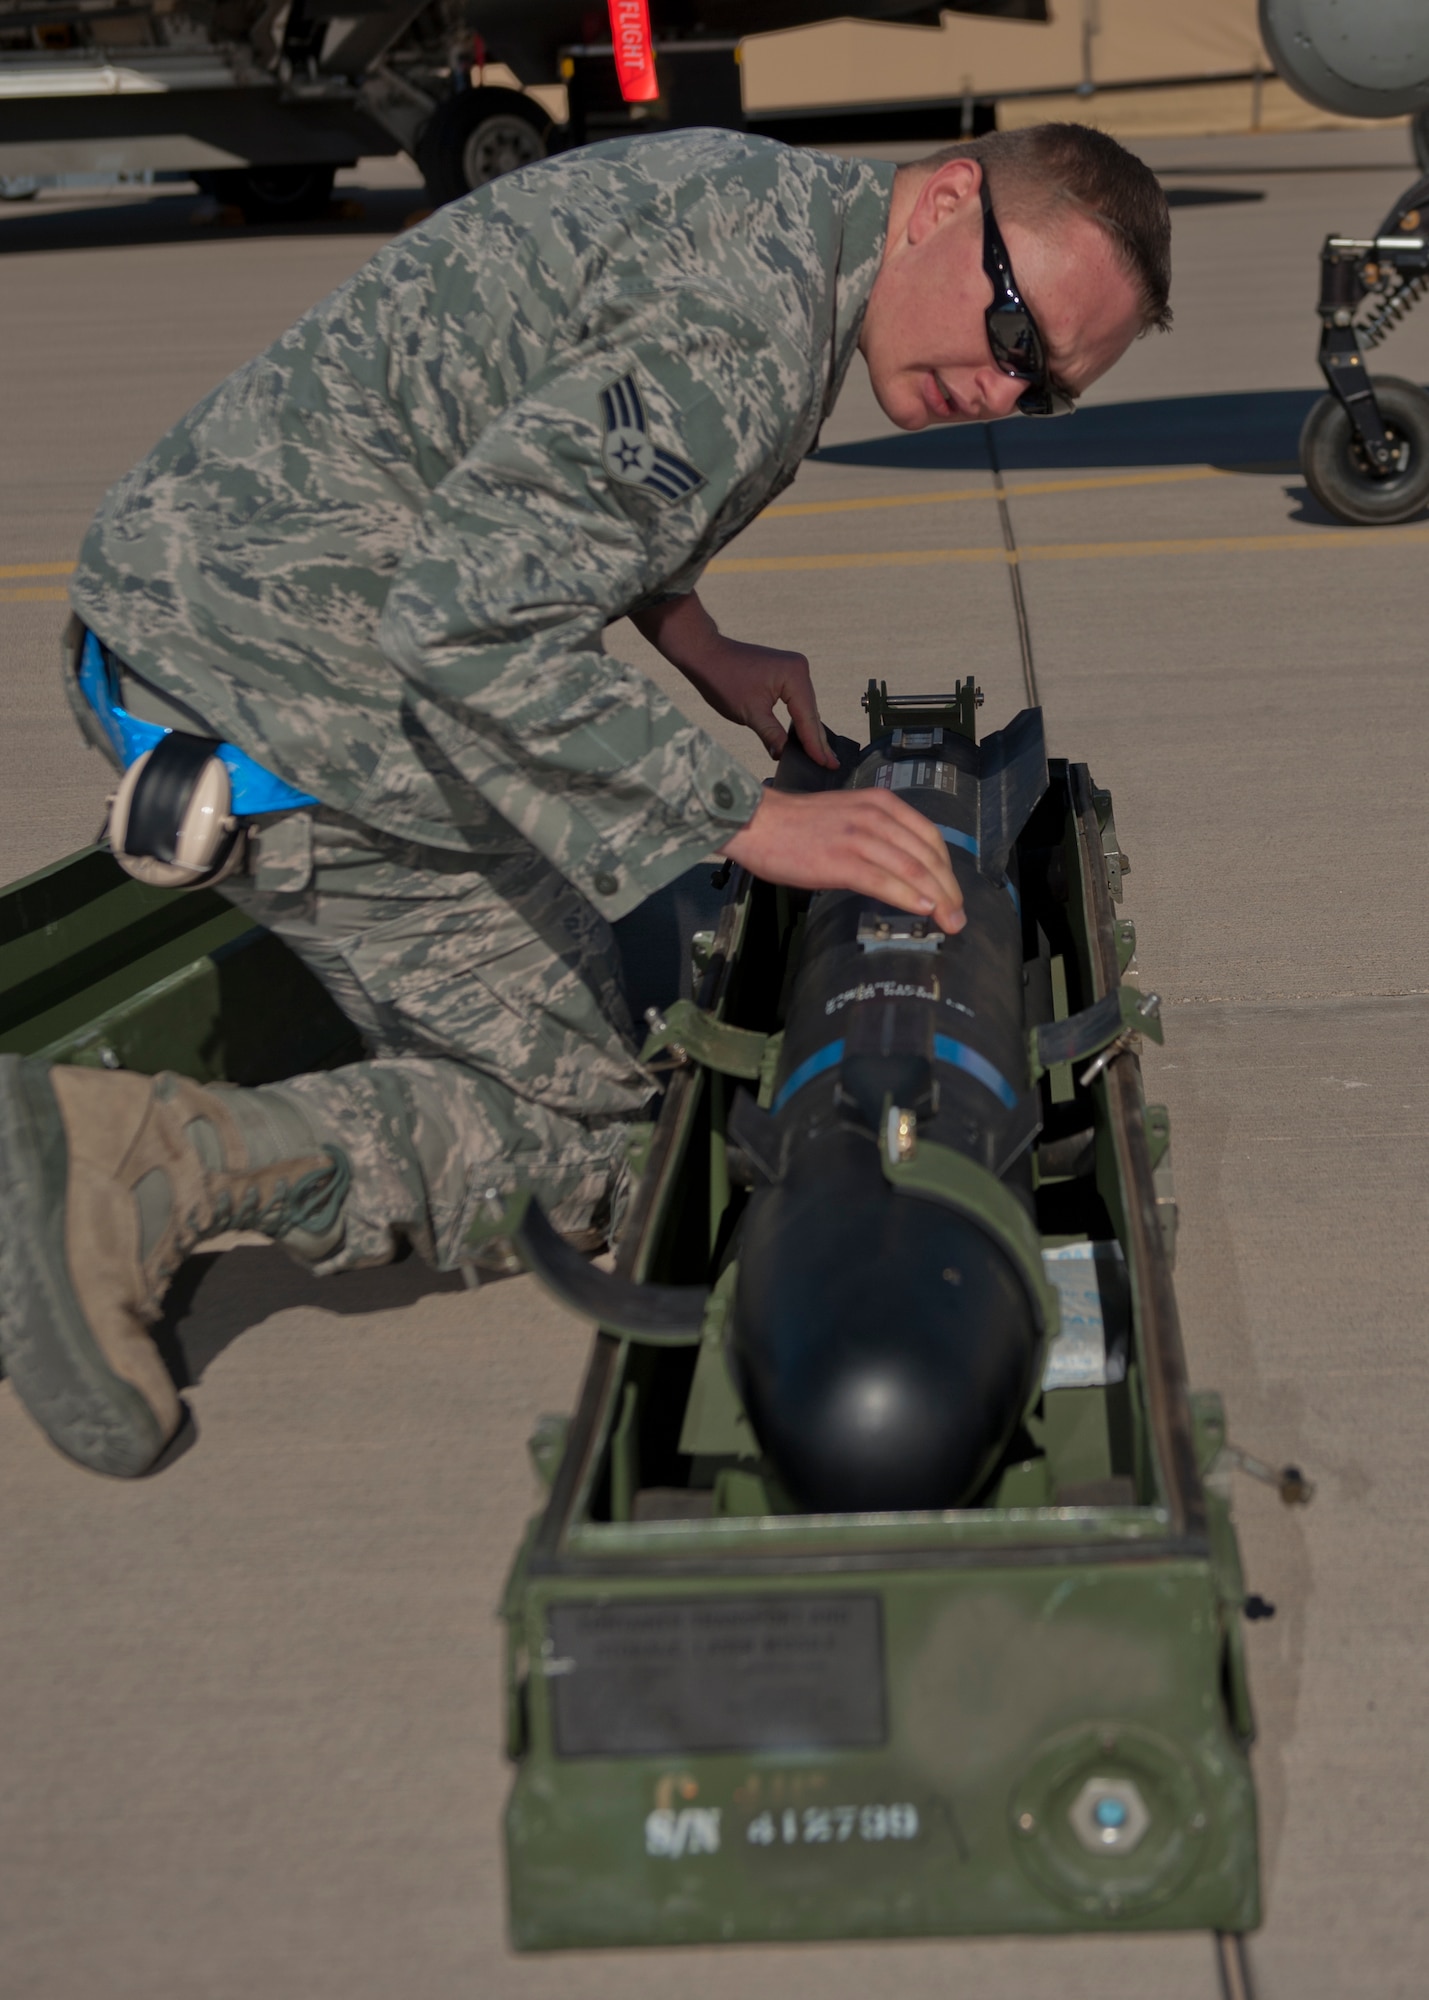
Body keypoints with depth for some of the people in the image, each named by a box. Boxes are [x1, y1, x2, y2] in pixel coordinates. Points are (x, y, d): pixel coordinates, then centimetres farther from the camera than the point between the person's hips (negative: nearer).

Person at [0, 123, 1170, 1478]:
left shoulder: (750, 190, 10)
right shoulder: (745, 325, -22)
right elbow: (474, 623, -29)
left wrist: (697, 650, 16)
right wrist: (750, 821, -27)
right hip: (280, 698, -10)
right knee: (599, 1127, -4)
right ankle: (160, 1168, -17)